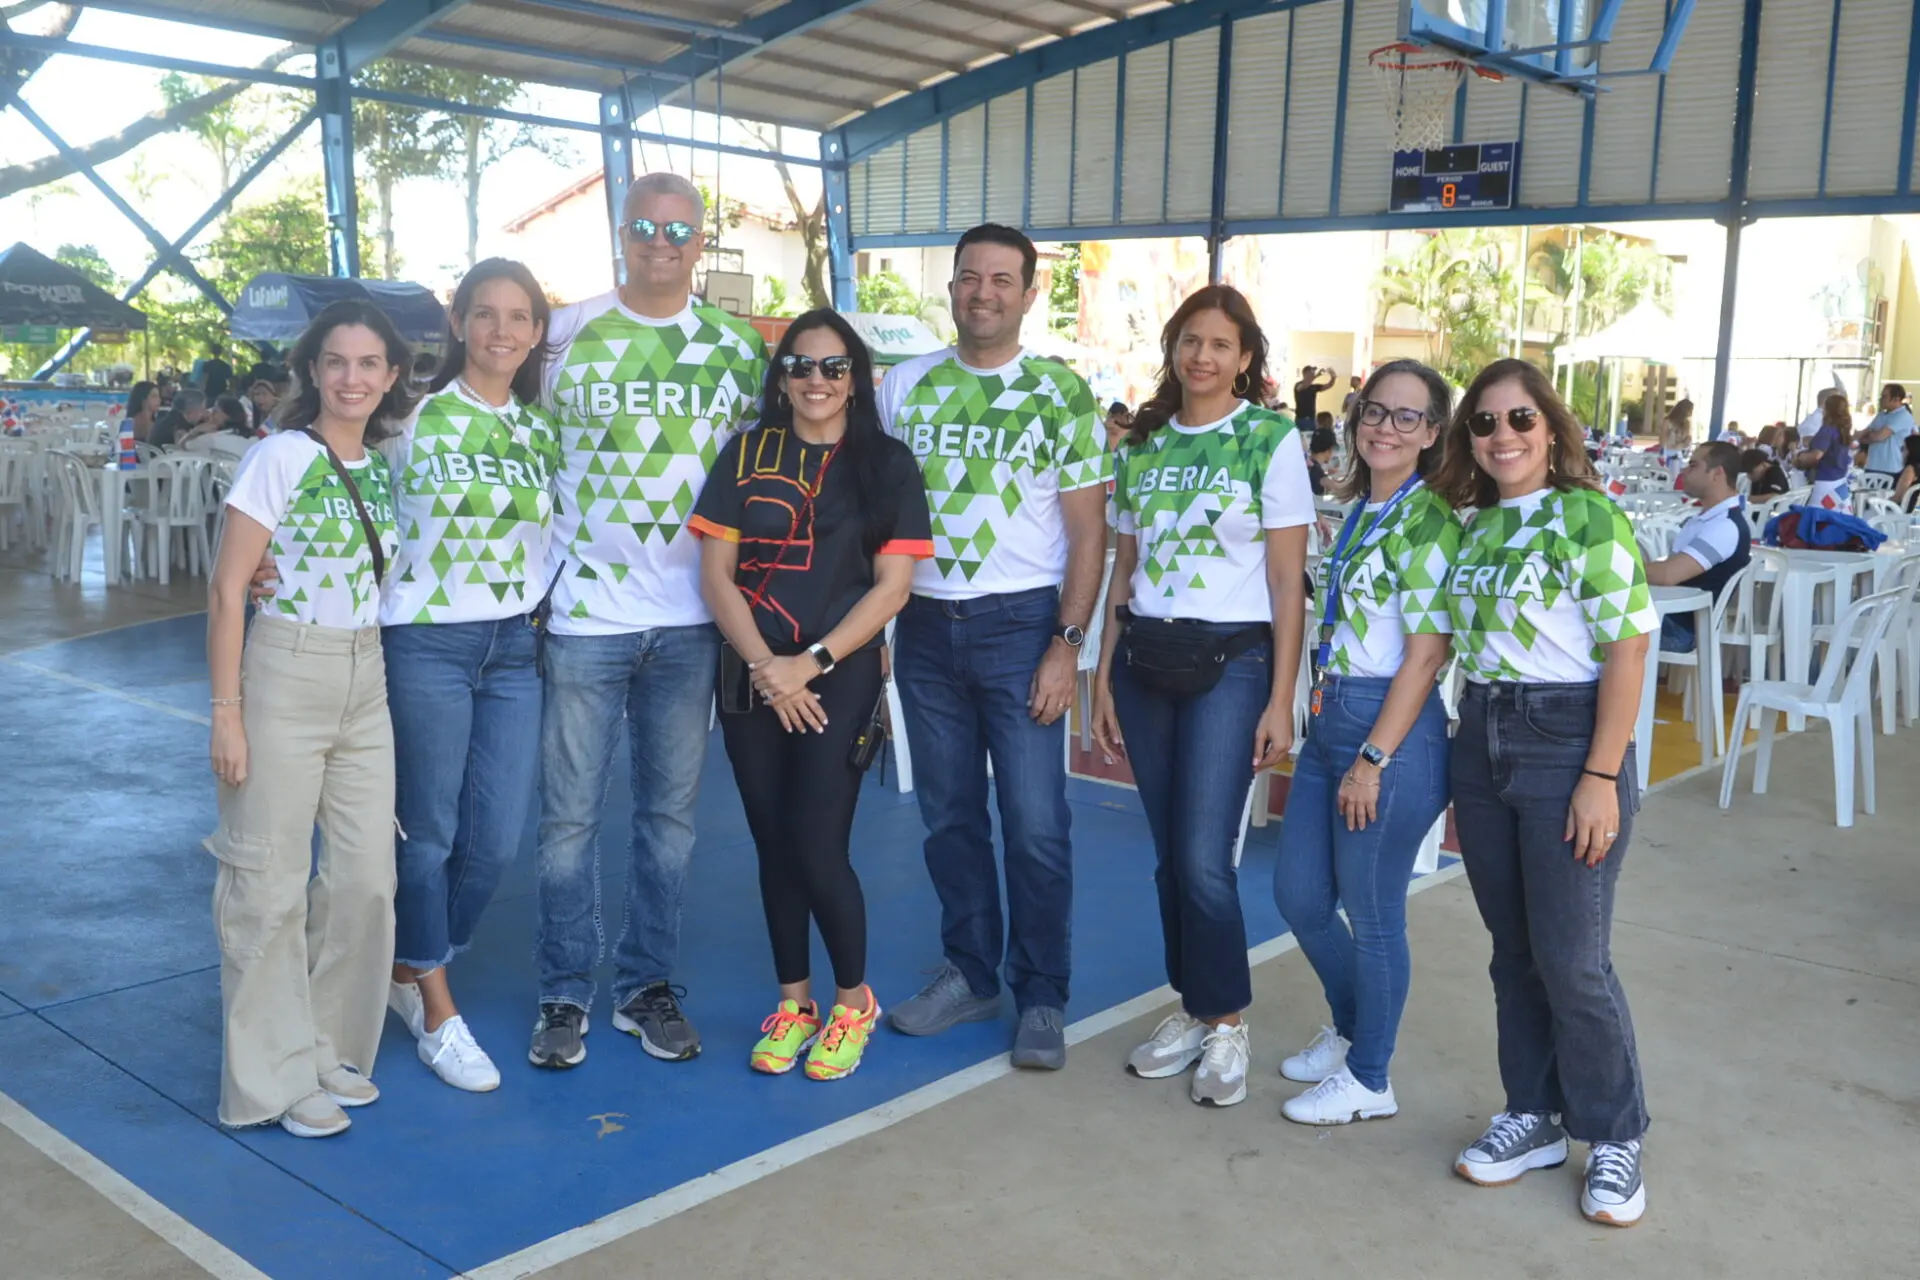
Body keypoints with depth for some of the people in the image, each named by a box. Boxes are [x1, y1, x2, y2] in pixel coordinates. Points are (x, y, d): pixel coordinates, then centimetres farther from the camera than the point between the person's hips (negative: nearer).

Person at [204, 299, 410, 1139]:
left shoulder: (385, 466, 8)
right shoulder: (282, 457, -9)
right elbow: (227, 589, -11)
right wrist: (226, 711, -14)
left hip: (367, 684, 6)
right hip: (285, 679, -6)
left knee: (366, 876, 10)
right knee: (271, 882, 3)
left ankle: (333, 1049, 27)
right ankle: (275, 1077, 16)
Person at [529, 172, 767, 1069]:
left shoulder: (738, 348, 6)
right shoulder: (568, 333, 1)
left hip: (692, 618, 2)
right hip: (585, 614, -2)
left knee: (670, 810, 10)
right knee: (570, 812, 3)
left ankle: (649, 985, 23)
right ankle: (564, 995, 17)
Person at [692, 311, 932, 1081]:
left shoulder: (887, 464, 1)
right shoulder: (746, 455, 6)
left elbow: (892, 585, -5)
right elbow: (715, 573, 1)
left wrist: (811, 662, -13)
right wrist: (763, 665, -11)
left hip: (840, 679, -2)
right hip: (751, 680, 3)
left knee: (819, 850, -6)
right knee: (774, 849, 8)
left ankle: (854, 1001, 16)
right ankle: (793, 1003, 25)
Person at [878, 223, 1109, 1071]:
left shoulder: (1062, 393, -2)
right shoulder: (906, 386, 7)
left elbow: (1087, 531, -2)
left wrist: (1068, 644, -10)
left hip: (1019, 625, -3)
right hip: (925, 623, 3)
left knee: (1036, 825, 0)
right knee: (950, 817, 11)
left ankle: (1041, 996, 14)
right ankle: (970, 974, 26)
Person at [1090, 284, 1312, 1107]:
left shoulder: (1270, 440, -4)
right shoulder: (1141, 444, 9)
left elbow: (1288, 582, -5)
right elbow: (1123, 570, 13)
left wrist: (1281, 700, -9)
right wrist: (1104, 678, 9)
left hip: (1230, 661, -4)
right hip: (1144, 659, 5)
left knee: (1204, 858, -8)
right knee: (1170, 854, 9)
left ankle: (1228, 1024, 11)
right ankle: (1193, 1008, 24)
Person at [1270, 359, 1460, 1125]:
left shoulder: (1429, 524, -13)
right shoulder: (1355, 511, 12)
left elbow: (1426, 654, -16)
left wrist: (1372, 760, -17)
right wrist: (1320, 714, 15)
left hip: (1392, 725, -9)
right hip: (1330, 716, 9)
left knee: (1372, 913, 4)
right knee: (1298, 896, 16)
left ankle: (1368, 1078, 22)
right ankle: (1350, 1029, 39)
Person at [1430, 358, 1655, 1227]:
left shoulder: (1589, 518, -9)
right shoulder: (1473, 526, 10)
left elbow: (1626, 652, -12)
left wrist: (1602, 776, -17)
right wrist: (1463, 769, 11)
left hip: (1566, 741, -6)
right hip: (1481, 742, 6)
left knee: (1572, 961, -2)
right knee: (1513, 951, 13)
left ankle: (1614, 1138, 17)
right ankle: (1534, 1117, 27)